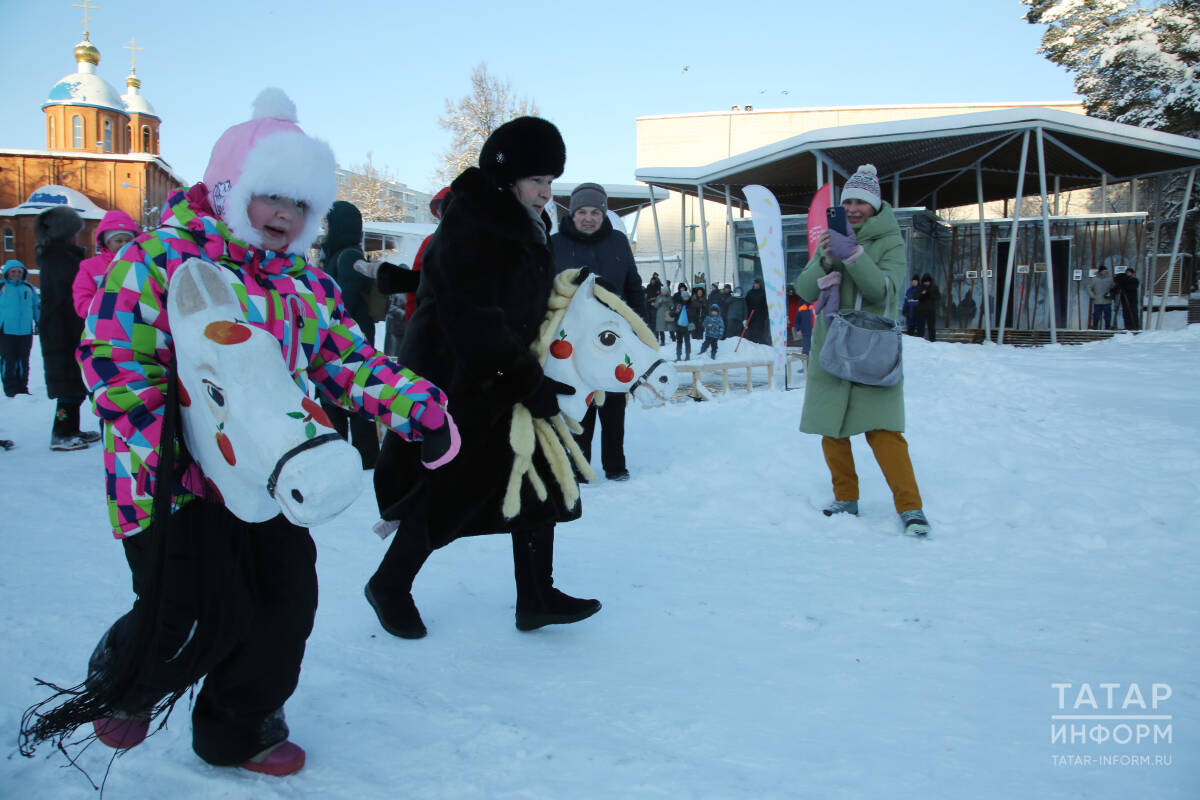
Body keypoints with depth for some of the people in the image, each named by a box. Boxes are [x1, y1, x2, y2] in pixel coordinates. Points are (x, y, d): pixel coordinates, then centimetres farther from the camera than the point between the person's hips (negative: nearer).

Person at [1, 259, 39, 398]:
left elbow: (37, 306, 20)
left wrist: (39, 323, 16)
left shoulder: (29, 288, 12)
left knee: (23, 362, 8)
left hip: (26, 331, 3)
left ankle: (22, 388, 16)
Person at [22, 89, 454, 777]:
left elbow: (349, 360, 12)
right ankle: (122, 689, 33)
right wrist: (148, 452, -23)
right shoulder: (164, 255, -8)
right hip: (179, 480, -6)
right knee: (198, 617, -4)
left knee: (287, 602, 9)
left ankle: (240, 729, 33)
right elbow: (117, 357, -14)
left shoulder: (305, 282, 12)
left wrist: (418, 407, -2)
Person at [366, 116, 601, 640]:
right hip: (452, 386, -9)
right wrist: (529, 385, -22)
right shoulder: (467, 230, -21)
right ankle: (389, 585, 25)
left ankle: (536, 597, 17)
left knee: (538, 480, 7)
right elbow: (474, 326, -25)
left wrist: (535, 376, 6)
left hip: (503, 381, 9)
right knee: (445, 494, 1)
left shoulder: (526, 228, 9)